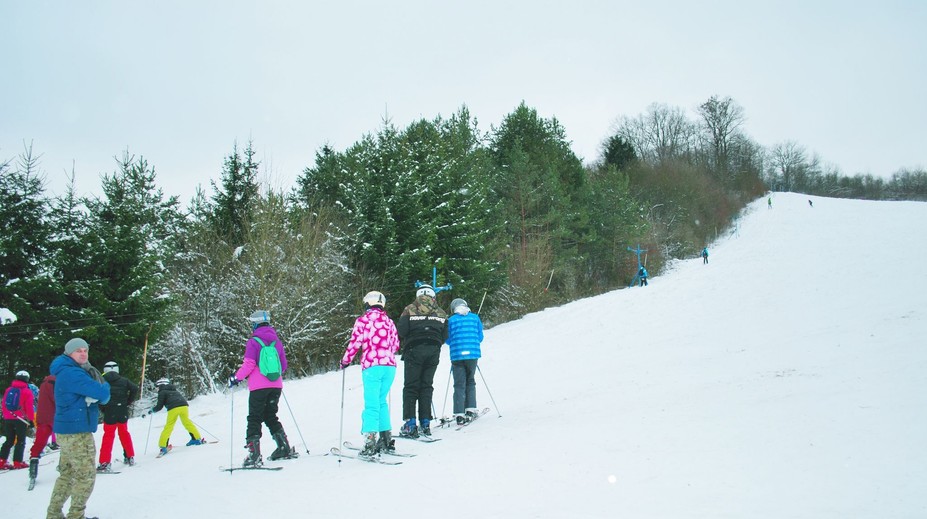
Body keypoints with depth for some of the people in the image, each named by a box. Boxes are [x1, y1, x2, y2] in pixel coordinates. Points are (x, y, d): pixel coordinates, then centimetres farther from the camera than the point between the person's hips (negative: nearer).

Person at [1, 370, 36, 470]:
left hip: (8, 419, 5)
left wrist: (5, 416, 20)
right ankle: (17, 462, -2)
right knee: (21, 441, 2)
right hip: (20, 420, -5)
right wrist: (31, 419, -4)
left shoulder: (8, 390, 9)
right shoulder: (27, 391, -8)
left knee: (9, 440, 14)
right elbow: (30, 407, -11)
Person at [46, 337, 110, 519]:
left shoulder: (79, 371, 14)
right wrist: (105, 387, -2)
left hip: (67, 431, 10)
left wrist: (96, 396, -7)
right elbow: (103, 393, -24)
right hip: (77, 431, -10)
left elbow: (102, 398, 15)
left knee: (67, 473, 17)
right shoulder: (72, 373, -18)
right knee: (86, 475, -1)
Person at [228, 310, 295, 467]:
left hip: (259, 386, -5)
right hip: (276, 386, 5)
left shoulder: (253, 341, -6)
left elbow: (249, 364, -12)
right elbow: (283, 365, 15)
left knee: (254, 419, -1)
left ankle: (254, 455, -10)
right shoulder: (276, 341, 11)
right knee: (271, 417, 18)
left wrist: (236, 378, 1)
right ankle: (285, 448, 13)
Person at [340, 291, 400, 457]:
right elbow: (396, 345, 17)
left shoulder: (362, 320, 0)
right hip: (390, 366, 5)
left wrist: (345, 361, 13)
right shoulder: (389, 321, 14)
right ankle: (386, 439, 17)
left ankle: (370, 442, -14)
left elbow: (354, 343, -1)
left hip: (371, 366, -4)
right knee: (382, 402, 17)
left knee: (372, 404, -6)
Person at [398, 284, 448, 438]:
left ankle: (410, 424, -6)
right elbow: (444, 336, 5)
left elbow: (401, 330, -8)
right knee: (427, 386, 9)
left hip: (414, 350, -3)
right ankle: (425, 423, 6)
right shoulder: (441, 313, 12)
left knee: (410, 386, 1)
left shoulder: (410, 310, 2)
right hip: (433, 351, 3)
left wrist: (402, 346, 9)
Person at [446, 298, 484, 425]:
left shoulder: (451, 320, 3)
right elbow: (480, 337, 9)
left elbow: (448, 340, 7)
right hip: (472, 354, 1)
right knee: (470, 382, 18)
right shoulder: (475, 317, 6)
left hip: (457, 356, -1)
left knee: (459, 385, 2)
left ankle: (459, 415, -6)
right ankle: (470, 409, 13)